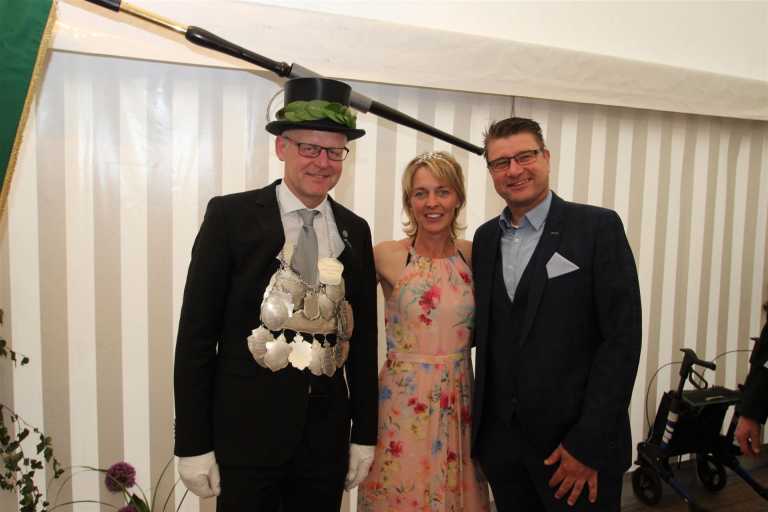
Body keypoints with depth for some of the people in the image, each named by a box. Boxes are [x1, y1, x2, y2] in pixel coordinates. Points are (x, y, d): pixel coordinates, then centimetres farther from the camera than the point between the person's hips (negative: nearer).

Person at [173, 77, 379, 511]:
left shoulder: (355, 230, 5)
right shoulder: (231, 215, -7)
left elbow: (362, 337, 7)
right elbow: (196, 332, -7)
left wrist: (365, 433, 8)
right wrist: (193, 443, -8)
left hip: (327, 433, 4)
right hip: (247, 428, -3)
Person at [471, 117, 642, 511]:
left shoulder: (598, 227, -8)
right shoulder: (485, 237, 7)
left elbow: (622, 338, -12)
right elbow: (486, 328, 10)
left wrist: (588, 443, -15)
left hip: (576, 442, -4)